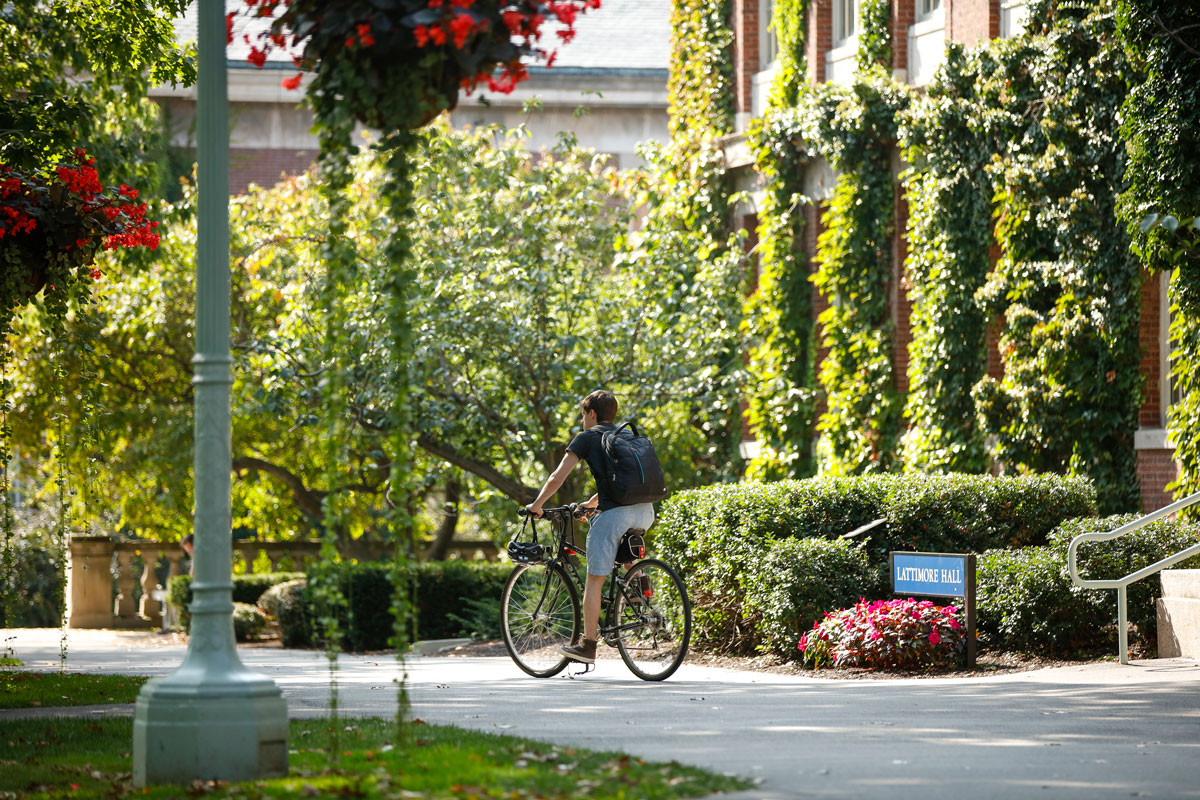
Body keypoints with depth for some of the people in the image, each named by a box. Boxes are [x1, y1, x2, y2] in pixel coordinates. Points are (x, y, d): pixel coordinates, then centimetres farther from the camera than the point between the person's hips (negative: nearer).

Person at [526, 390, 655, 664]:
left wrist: (536, 505, 17)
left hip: (615, 512, -6)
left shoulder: (587, 438, 7)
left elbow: (557, 478, 3)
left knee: (595, 579, 1)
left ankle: (587, 645, 1)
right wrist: (591, 503, 49)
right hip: (645, 512, 6)